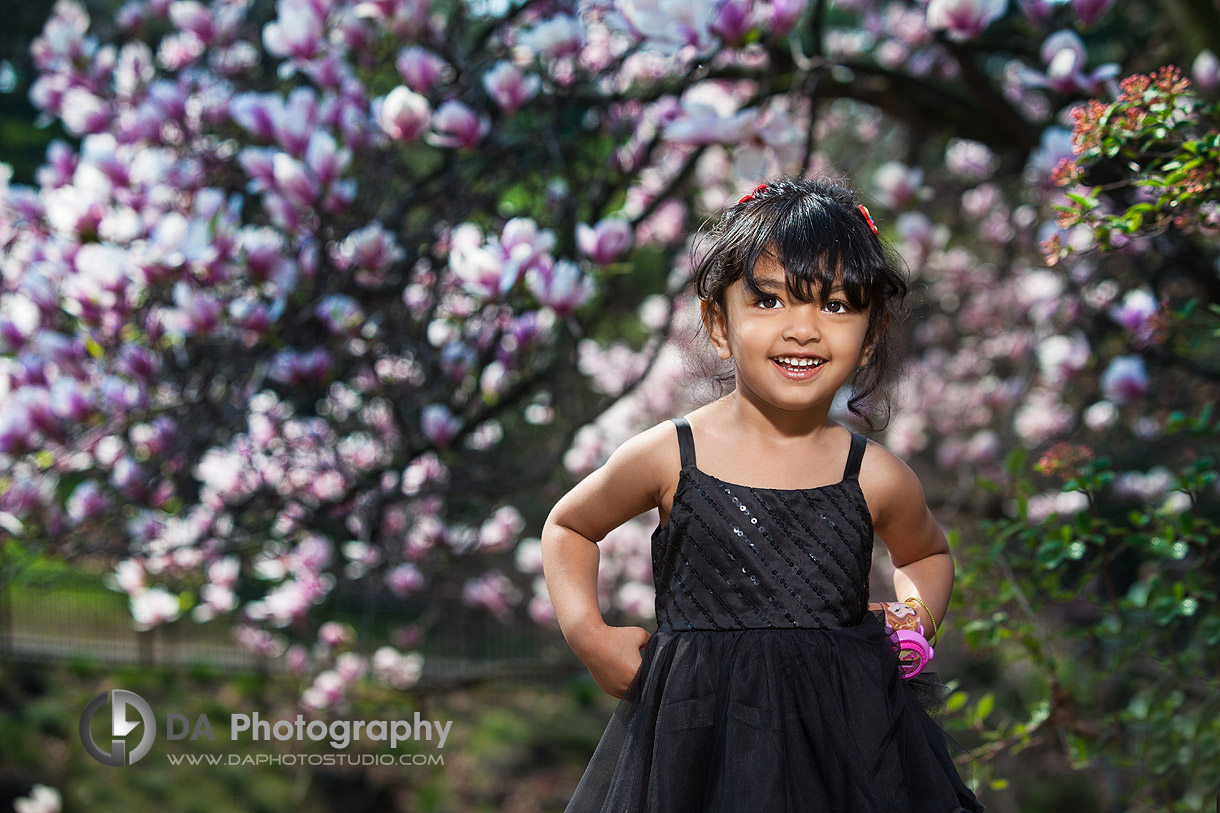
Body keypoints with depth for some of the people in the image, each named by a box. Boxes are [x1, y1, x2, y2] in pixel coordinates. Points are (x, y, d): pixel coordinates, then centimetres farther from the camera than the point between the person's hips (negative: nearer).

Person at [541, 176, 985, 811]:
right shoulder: (668, 457, -7)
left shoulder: (875, 479, -2)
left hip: (847, 741, 1)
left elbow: (927, 555, 21)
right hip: (696, 746, -1)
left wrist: (917, 611, 1)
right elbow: (569, 527, 12)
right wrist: (588, 635, -1)